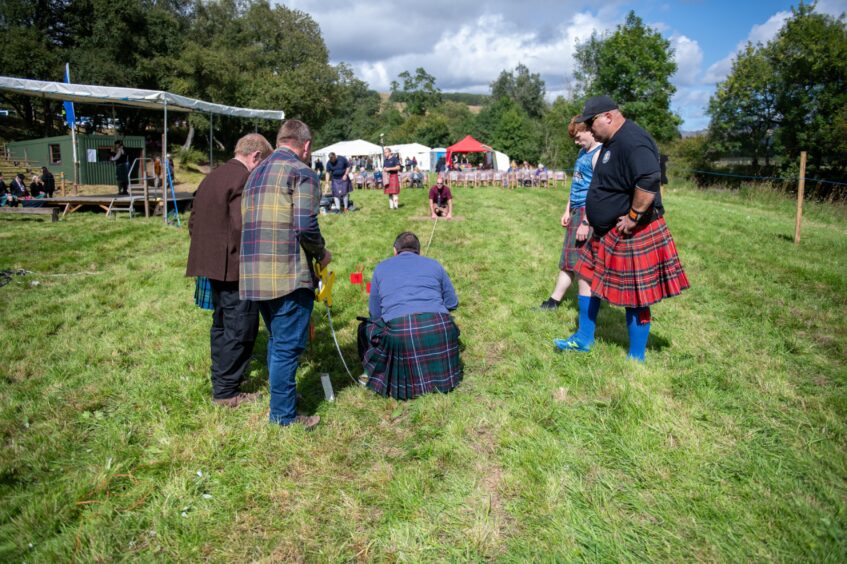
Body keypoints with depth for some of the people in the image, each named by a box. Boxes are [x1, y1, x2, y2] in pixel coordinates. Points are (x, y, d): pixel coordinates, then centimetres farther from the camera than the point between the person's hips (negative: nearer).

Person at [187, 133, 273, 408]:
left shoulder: (212, 177, 15)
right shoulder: (245, 179, -14)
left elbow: (193, 220, 19)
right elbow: (243, 227, -22)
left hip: (212, 265, 10)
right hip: (235, 267, -10)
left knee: (221, 324, 19)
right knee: (240, 329, 0)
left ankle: (220, 383, 31)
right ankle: (226, 391, 7)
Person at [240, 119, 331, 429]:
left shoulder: (256, 173, 19)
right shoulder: (302, 172, -7)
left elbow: (246, 223, 19)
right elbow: (305, 226, -18)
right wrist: (321, 253, 0)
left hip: (255, 273, 8)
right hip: (289, 275, -8)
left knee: (276, 341, 21)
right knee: (287, 346, 2)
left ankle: (281, 402, 33)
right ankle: (284, 416, 13)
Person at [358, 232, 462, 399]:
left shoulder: (381, 268, 22)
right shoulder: (434, 264, 23)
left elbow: (374, 314, 22)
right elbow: (452, 304, 24)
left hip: (398, 330, -1)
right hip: (439, 328, 1)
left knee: (366, 328, 28)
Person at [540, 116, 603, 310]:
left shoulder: (599, 154, -14)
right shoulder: (582, 152, 15)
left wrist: (586, 223, -21)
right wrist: (568, 211, 18)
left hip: (588, 214, -9)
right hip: (575, 212, 9)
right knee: (567, 261, 15)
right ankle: (553, 302, 25)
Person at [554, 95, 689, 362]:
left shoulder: (632, 141, -22)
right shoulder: (611, 142, 12)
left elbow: (649, 180, -35)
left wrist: (633, 216, -27)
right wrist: (596, 216, 19)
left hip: (632, 234, -11)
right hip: (607, 232, 11)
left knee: (634, 296, 1)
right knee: (589, 278, 17)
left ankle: (636, 359, 16)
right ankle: (583, 339, 32)